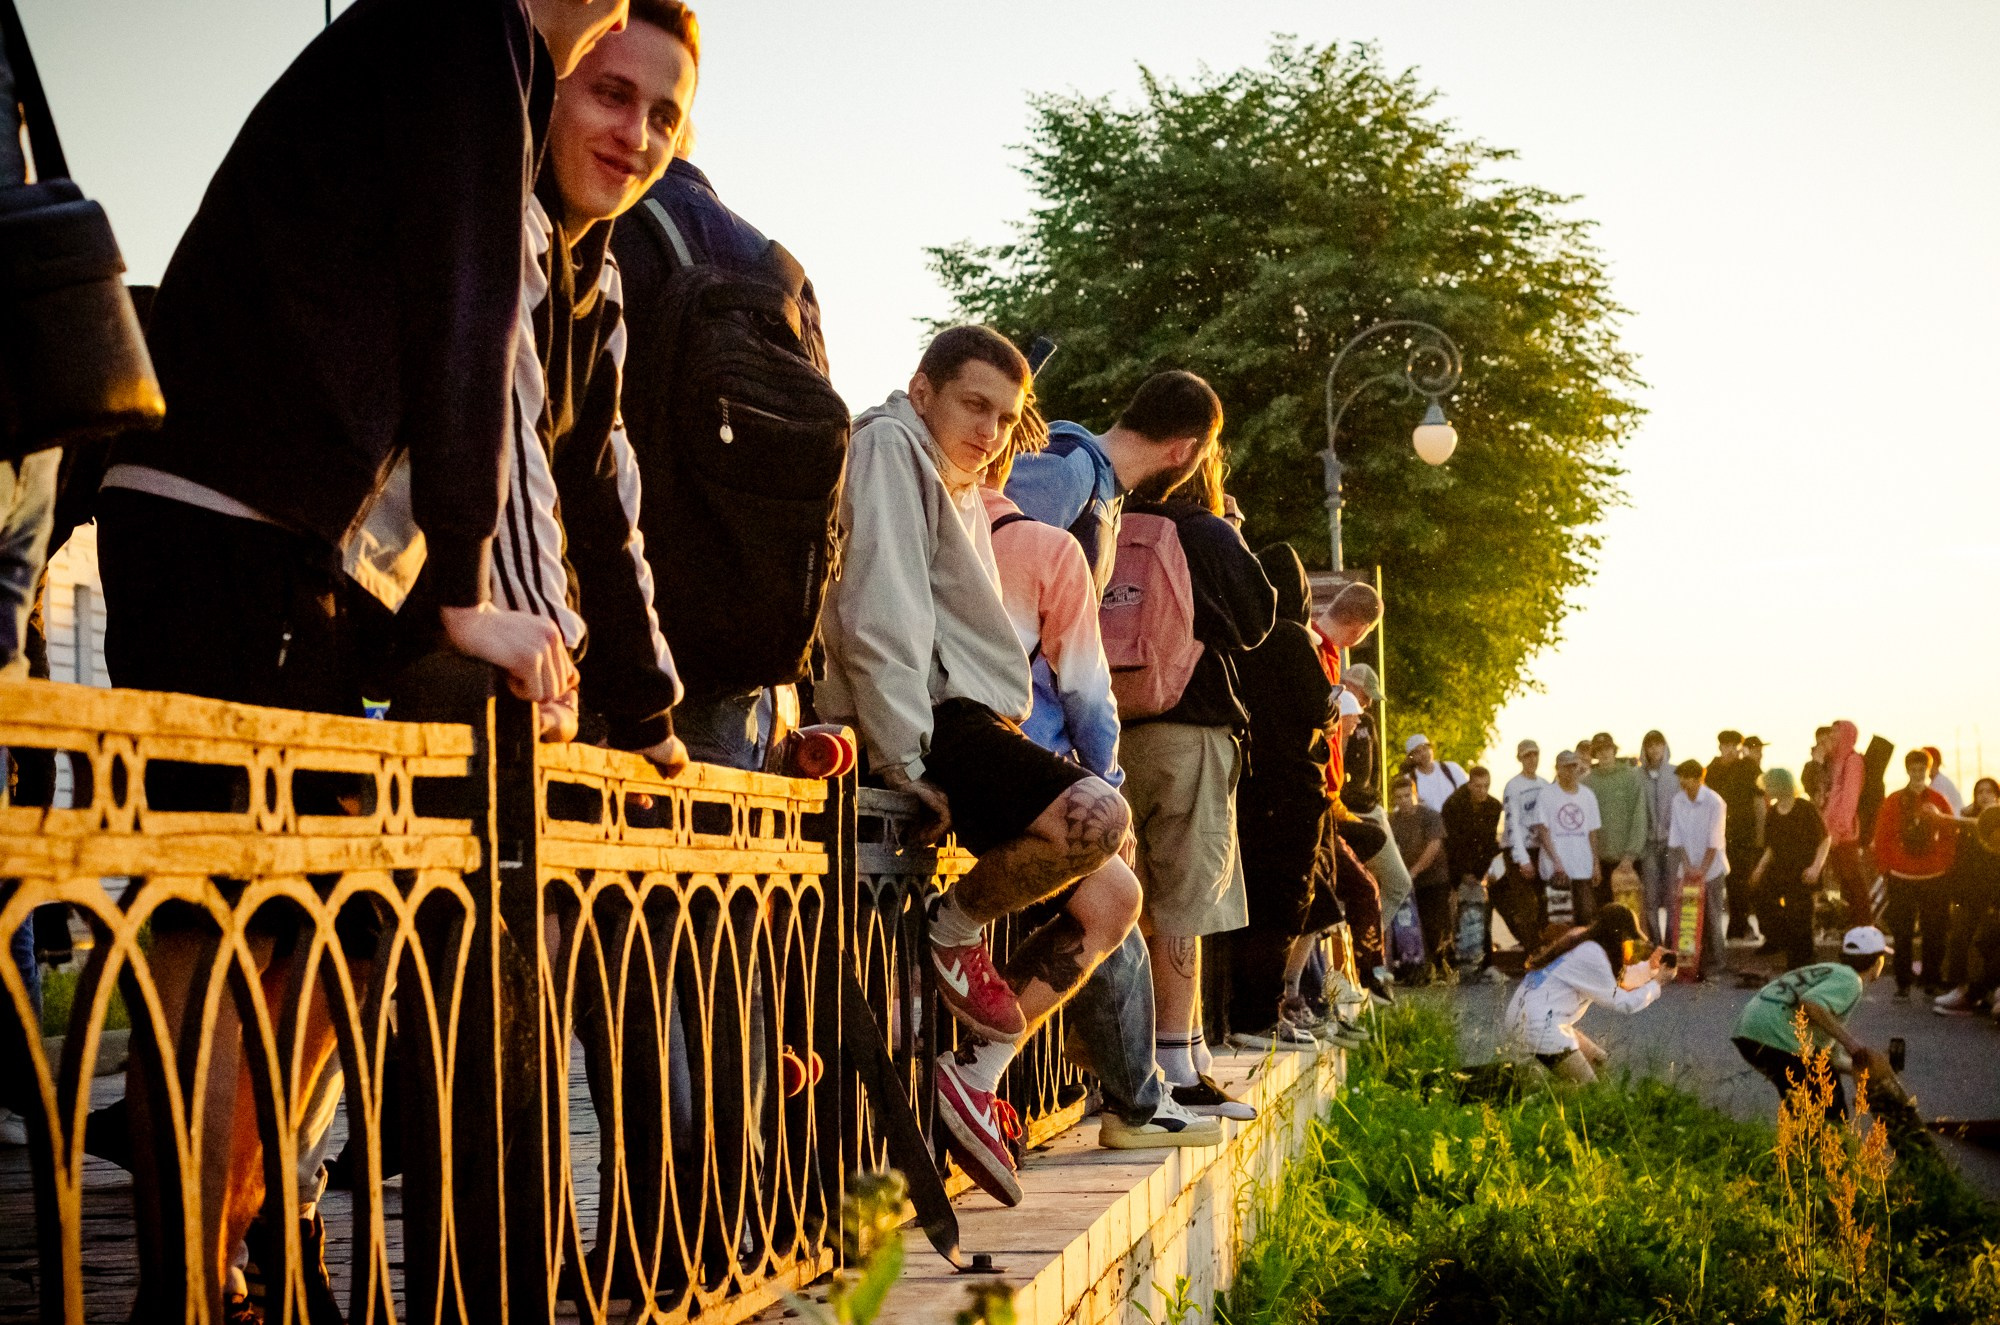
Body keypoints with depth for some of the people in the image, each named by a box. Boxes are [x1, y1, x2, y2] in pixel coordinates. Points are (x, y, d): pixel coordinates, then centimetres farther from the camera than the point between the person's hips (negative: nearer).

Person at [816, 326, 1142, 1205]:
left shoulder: (965, 496, 27)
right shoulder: (889, 447, -4)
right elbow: (880, 613, -15)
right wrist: (904, 762, -21)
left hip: (967, 724, 10)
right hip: (923, 724, -10)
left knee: (1112, 896, 3)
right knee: (1097, 816, -29)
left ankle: (976, 1073, 2)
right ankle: (953, 930, -7)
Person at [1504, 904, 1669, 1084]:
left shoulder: (1581, 941, 11)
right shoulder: (1592, 956, -17)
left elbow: (1617, 979, 24)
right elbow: (1620, 1002, -10)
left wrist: (1650, 966, 12)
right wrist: (1656, 982, 0)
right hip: (1540, 1026, -10)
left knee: (1598, 1062, 19)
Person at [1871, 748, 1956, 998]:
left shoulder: (1938, 802, 3)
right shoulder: (1893, 802, 2)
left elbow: (1952, 836, 6)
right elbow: (1881, 837, 3)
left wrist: (1947, 866, 0)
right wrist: (1886, 869, 0)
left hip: (1934, 879, 0)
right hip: (1901, 879, 0)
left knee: (1935, 932, 4)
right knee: (1902, 933, 2)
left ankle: (1933, 982, 13)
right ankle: (1903, 983, 9)